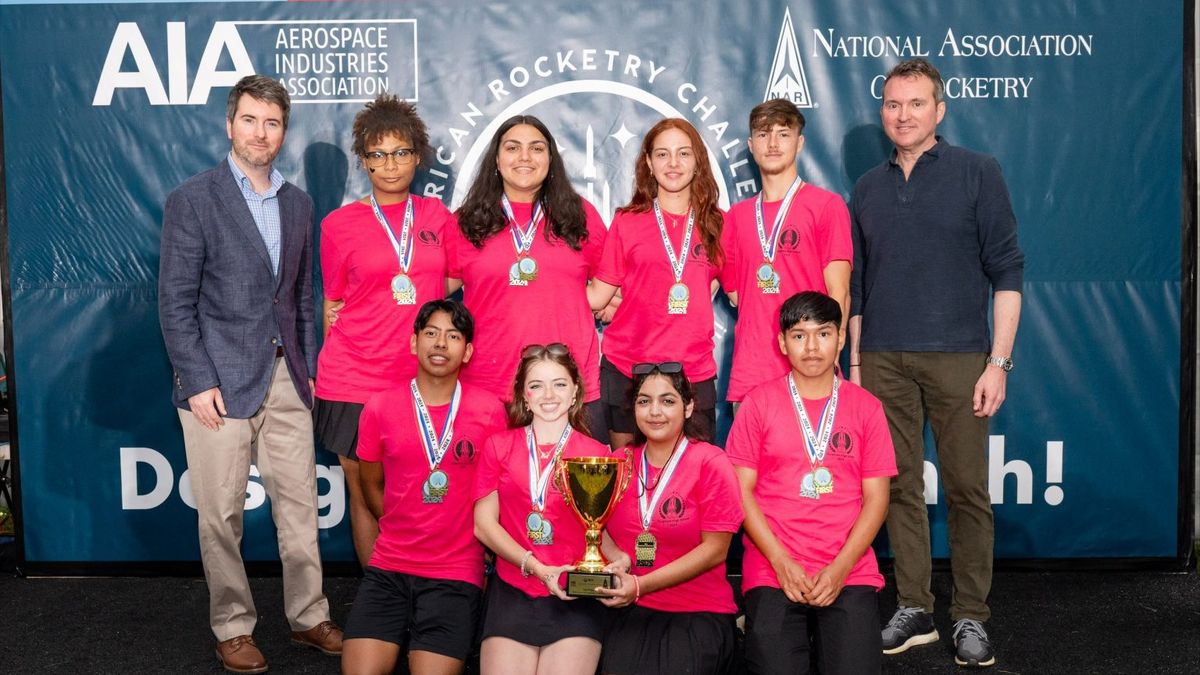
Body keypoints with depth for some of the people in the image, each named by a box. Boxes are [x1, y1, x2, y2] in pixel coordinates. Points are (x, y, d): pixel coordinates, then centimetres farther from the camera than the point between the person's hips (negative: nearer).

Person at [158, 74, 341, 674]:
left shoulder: (298, 204, 12)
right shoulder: (191, 201, -4)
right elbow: (175, 302, -7)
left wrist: (308, 369, 11)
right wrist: (197, 382, -12)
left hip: (286, 381, 5)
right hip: (219, 382, -4)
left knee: (300, 505, 9)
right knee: (222, 515, 4)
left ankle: (308, 617, 22)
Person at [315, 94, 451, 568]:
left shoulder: (436, 216, 7)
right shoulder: (340, 223, 2)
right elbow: (333, 304, 11)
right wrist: (342, 360, 9)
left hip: (423, 378, 2)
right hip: (356, 381, -1)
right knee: (366, 496, 6)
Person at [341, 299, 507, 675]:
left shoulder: (490, 411, -3)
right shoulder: (379, 409, 2)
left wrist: (480, 551, 5)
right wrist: (405, 532, 11)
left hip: (456, 574, -1)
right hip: (388, 570, 2)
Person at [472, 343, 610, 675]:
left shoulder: (597, 454, 3)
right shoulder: (499, 446, 8)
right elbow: (484, 523, 5)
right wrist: (535, 567, -7)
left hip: (574, 597, -1)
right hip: (512, 593, 1)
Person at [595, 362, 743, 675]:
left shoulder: (711, 463, -2)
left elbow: (715, 549, -7)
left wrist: (640, 585, -13)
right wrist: (616, 558, -11)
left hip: (700, 613, -2)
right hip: (630, 612, 3)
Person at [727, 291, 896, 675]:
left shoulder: (865, 407, 7)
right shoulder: (758, 404, 4)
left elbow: (876, 498, 4)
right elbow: (742, 491, 0)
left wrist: (840, 568, -8)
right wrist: (781, 561, -10)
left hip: (849, 572, 1)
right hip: (773, 571, -1)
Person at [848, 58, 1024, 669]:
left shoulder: (977, 172, 1)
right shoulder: (867, 188, 12)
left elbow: (1007, 270, -2)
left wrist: (998, 362, -8)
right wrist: (855, 364, 11)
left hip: (957, 359, -3)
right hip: (882, 361, 3)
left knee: (967, 490, 0)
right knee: (901, 488, 6)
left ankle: (970, 618, 11)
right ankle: (914, 609, 17)